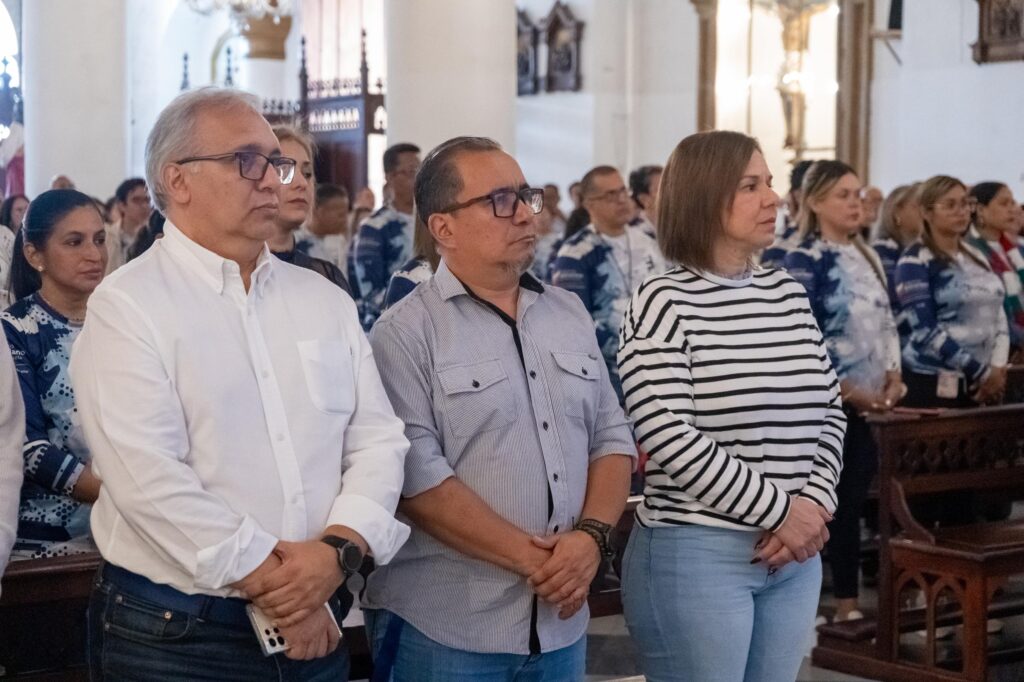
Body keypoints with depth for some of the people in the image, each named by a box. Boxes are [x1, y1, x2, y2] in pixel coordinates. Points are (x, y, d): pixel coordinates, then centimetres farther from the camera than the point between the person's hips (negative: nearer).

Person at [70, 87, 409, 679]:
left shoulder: (326, 301, 10)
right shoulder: (127, 306, -8)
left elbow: (378, 438, 4)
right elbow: (150, 479, -17)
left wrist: (337, 549, -14)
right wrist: (274, 586, -16)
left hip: (318, 625, 5)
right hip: (172, 633, -5)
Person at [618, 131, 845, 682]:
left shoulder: (788, 293, 10)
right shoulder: (664, 300, -9)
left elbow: (828, 410, 12)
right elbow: (667, 434, -17)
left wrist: (813, 503, -5)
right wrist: (778, 510, -15)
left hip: (793, 553, 6)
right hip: (695, 553, -6)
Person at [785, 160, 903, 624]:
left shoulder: (868, 258, 13)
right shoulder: (804, 262, -9)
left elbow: (886, 323, 17)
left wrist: (893, 375, 1)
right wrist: (845, 390, -16)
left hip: (870, 403, 7)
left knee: (852, 501, 10)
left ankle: (848, 601, 17)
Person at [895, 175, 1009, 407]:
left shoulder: (975, 256, 14)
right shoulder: (916, 261, -6)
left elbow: (998, 314, 13)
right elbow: (924, 328, -14)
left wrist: (998, 366, -4)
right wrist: (980, 371, -14)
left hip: (983, 384, 6)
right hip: (935, 384, -6)